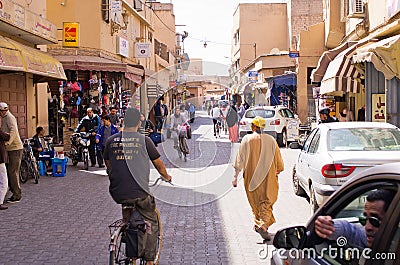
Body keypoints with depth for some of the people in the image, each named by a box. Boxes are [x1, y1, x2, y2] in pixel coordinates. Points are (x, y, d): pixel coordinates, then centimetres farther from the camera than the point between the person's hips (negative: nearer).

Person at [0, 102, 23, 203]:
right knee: (9, 171, 12)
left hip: (15, 148, -10)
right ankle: (16, 193, 19)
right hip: (9, 149, 10)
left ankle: (17, 195, -2)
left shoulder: (9, 117, -13)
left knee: (12, 171, -8)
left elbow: (13, 130, -29)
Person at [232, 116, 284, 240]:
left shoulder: (247, 139, -5)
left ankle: (258, 224, 28)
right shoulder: (271, 140, -1)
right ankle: (263, 225, -19)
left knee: (255, 201, 17)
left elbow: (240, 159, -7)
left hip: (251, 177, 0)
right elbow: (278, 160, 6)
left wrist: (235, 176, -4)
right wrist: (276, 172, 22)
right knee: (266, 202, 0)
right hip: (268, 178, 0)